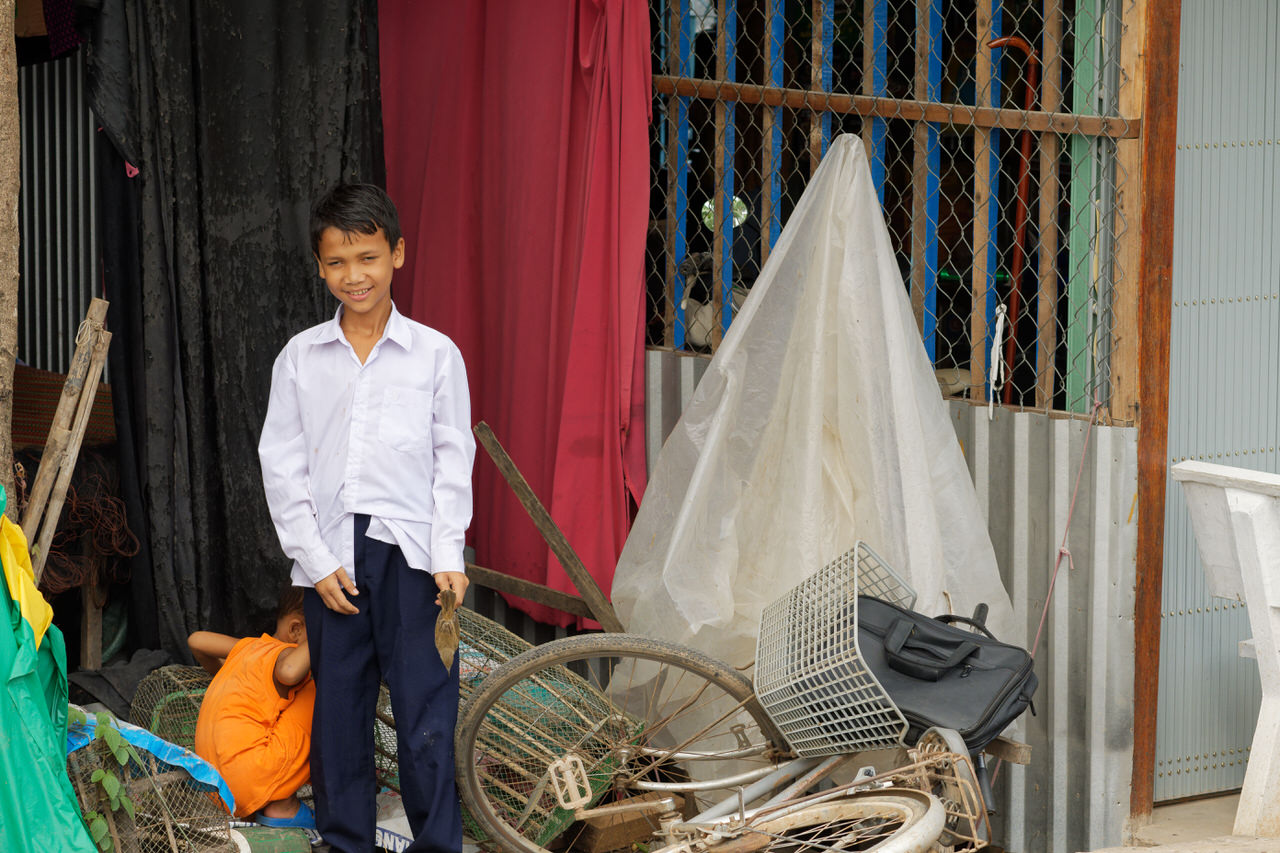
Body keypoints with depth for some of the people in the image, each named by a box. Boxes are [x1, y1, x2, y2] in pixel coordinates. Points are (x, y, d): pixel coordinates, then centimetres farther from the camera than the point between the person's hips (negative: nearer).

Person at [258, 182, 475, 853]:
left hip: (410, 552, -2)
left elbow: (453, 463, 4)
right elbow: (281, 464, 5)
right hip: (332, 556, 2)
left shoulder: (435, 354, 3)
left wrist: (448, 557, -4)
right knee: (337, 710, 7)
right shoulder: (300, 357, 6)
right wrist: (317, 560, -2)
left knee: (426, 712, -6)